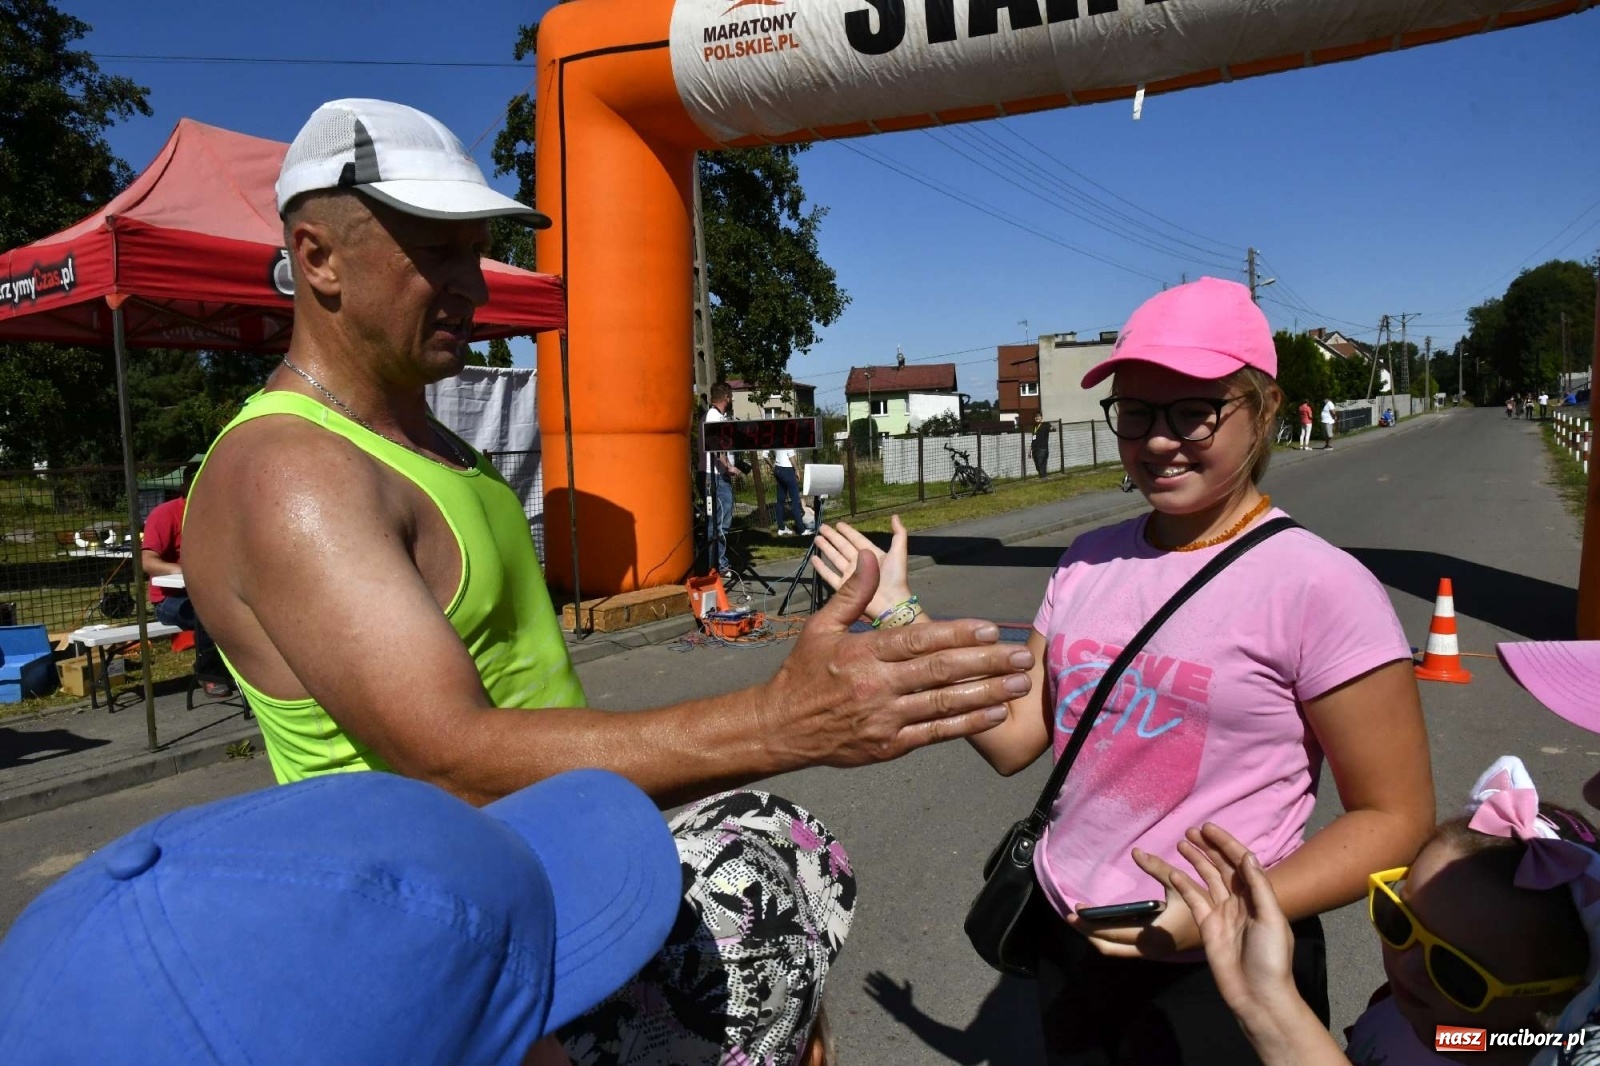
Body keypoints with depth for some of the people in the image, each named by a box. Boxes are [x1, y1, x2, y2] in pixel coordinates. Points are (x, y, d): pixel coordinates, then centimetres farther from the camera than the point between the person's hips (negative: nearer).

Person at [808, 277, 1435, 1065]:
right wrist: (900, 616, -3)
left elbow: (1393, 818, -11)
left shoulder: (1318, 586, -16)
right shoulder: (1090, 561, 0)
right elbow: (1014, 739, 1)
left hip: (1220, 975, -5)